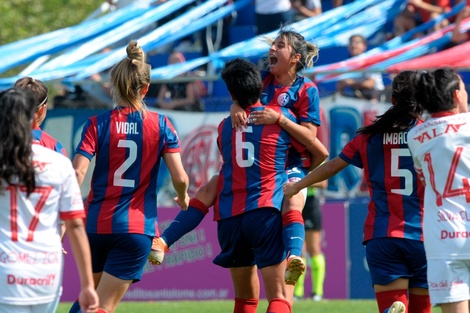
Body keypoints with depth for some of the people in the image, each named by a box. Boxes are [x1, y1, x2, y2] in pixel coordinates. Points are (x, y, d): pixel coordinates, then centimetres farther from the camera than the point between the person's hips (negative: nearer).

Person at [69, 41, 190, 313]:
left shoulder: (98, 124, -3)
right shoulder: (161, 125, -1)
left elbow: (77, 174, -13)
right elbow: (180, 178, -4)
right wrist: (183, 197, 18)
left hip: (97, 224, 1)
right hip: (137, 228, -1)